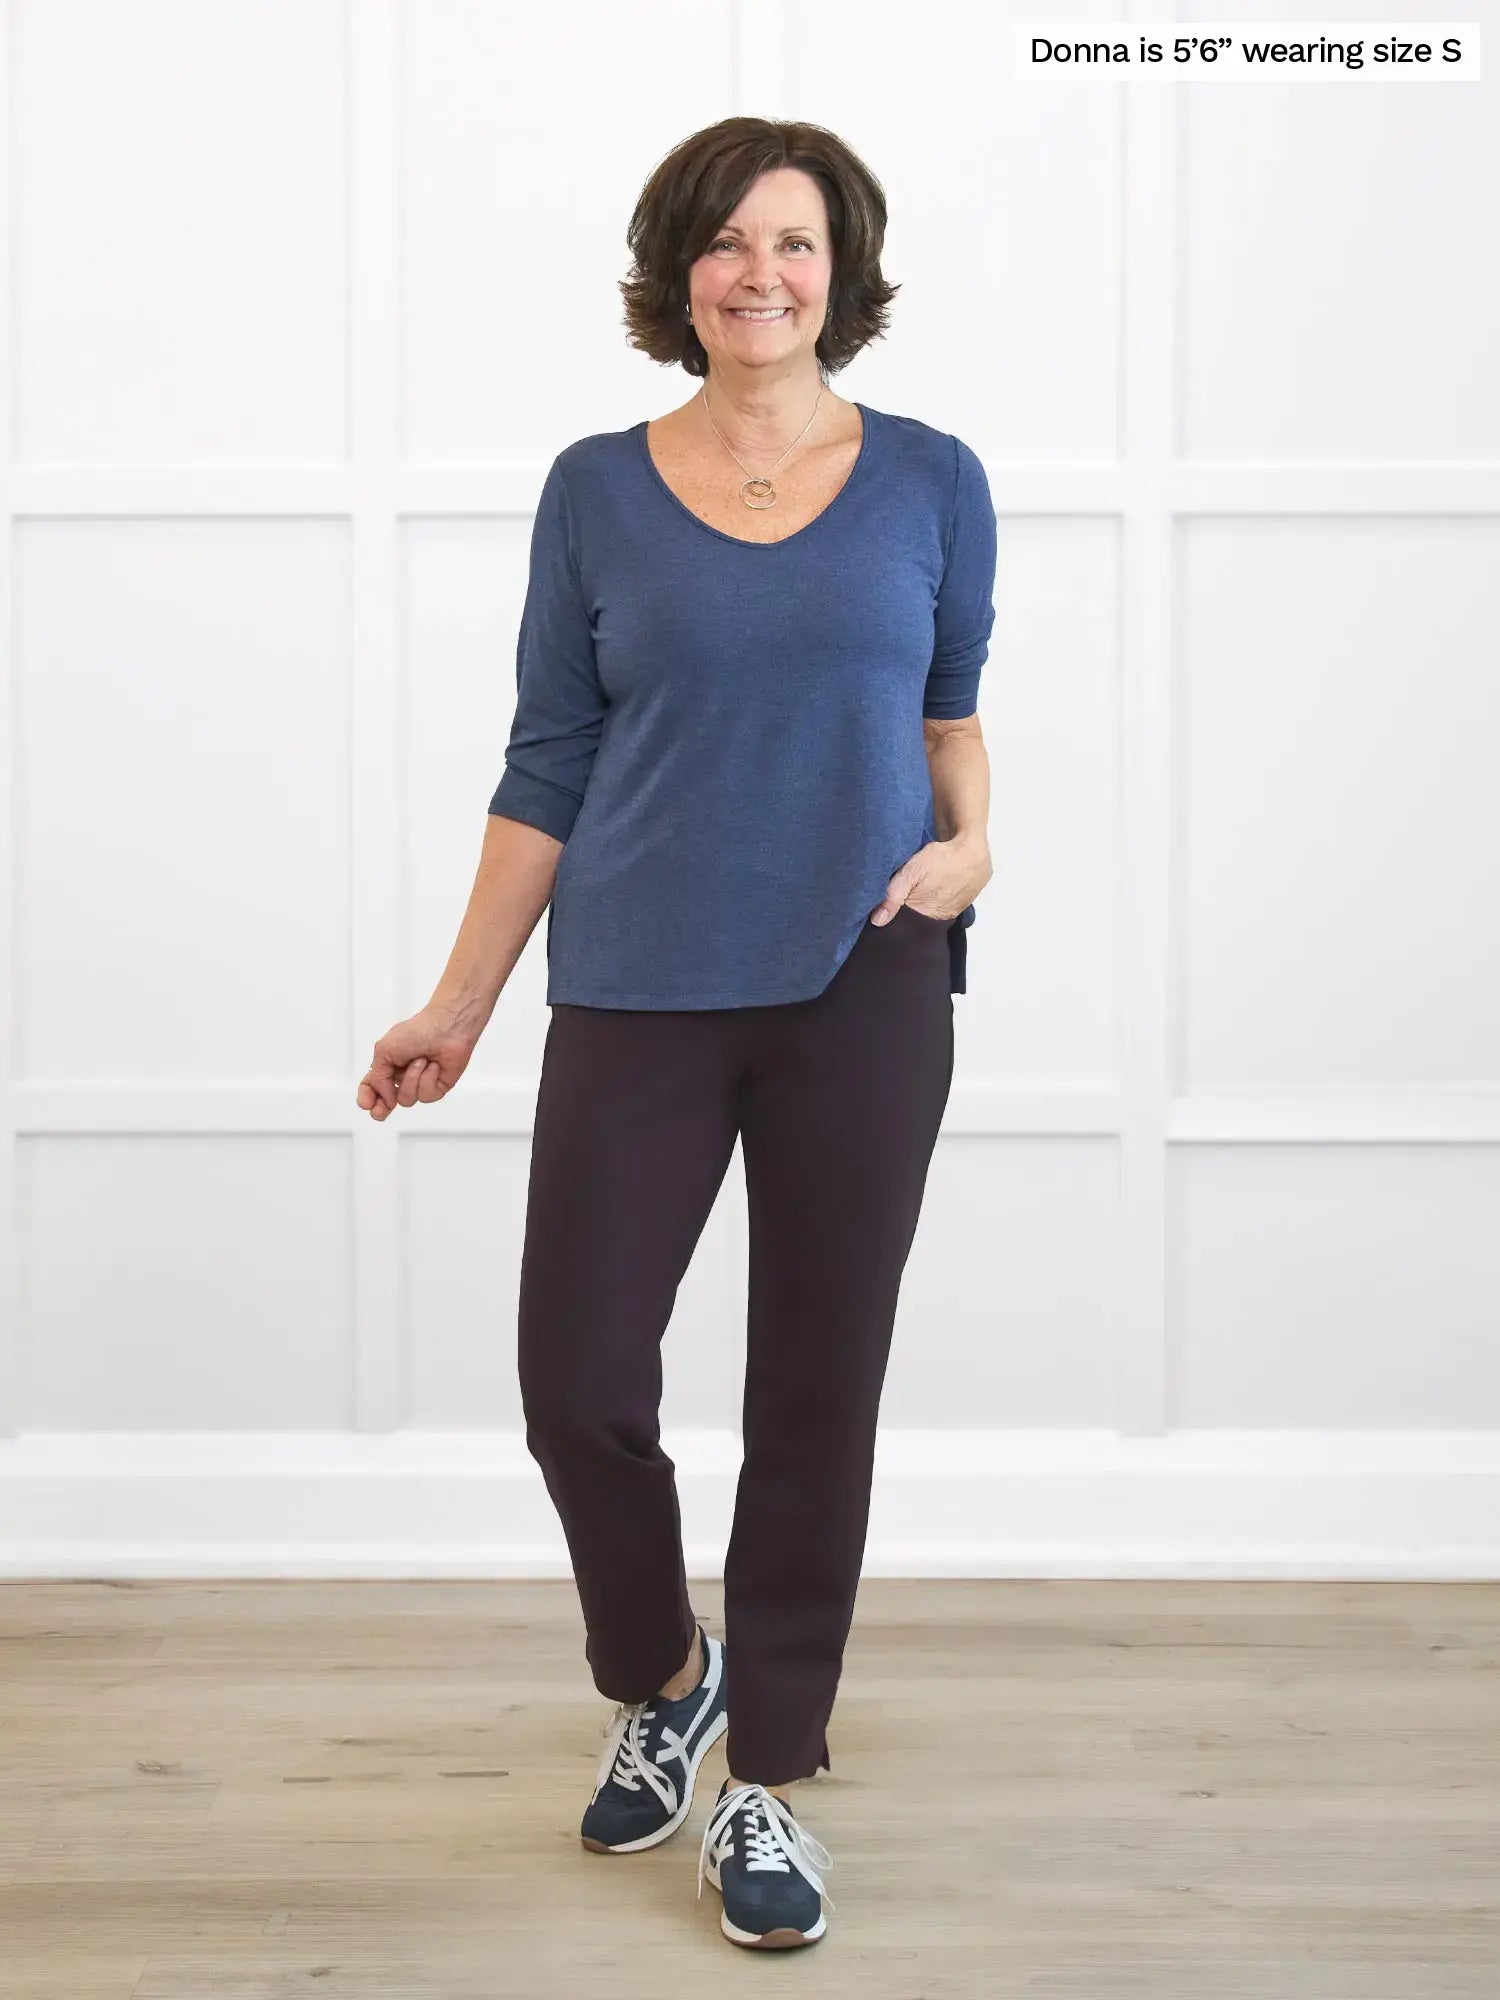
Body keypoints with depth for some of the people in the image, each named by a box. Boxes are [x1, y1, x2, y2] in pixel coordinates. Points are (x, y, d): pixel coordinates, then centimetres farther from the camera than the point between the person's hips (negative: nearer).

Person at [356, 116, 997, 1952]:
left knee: (817, 1398, 4)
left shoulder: (928, 480, 3)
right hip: (638, 997, 1)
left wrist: (966, 840, -4)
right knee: (577, 1383, -2)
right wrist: (458, 1008, 4)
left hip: (862, 993, 0)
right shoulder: (598, 492, 3)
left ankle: (767, 1782, 22)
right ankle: (660, 1683, 29)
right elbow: (547, 767, 6)